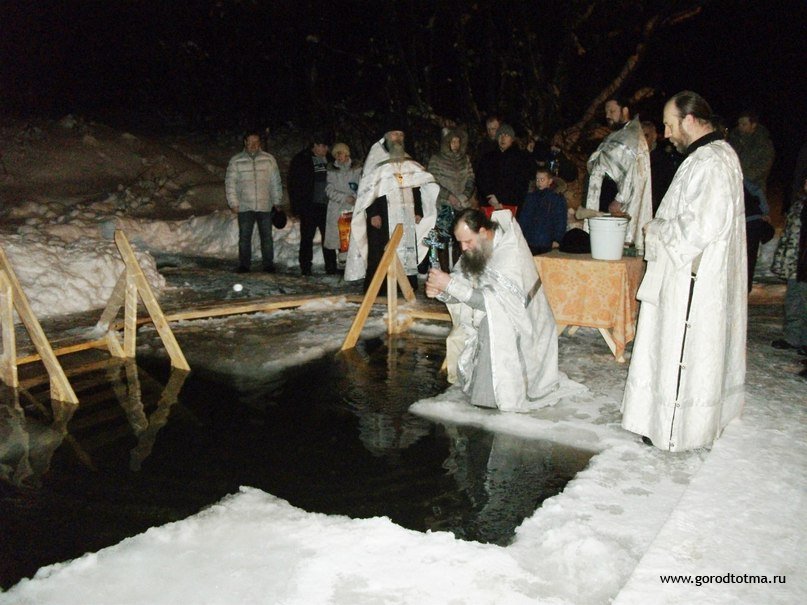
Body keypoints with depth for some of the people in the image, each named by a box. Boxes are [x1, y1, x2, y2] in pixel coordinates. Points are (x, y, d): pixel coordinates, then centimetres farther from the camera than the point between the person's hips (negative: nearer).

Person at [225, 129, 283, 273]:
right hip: (244, 207, 0)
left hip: (265, 206, 0)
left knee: (266, 236, 4)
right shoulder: (236, 161, 4)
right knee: (244, 237, 3)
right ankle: (244, 265, 10)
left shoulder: (268, 159, 6)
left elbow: (276, 182, 9)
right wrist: (233, 203, -2)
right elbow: (230, 183, 4)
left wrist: (277, 201, 5)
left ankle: (268, 264, 11)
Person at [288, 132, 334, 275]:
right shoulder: (301, 160, 0)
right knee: (307, 237, 0)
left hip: (326, 205, 4)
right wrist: (297, 205, -8)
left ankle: (331, 267, 6)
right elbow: (292, 183, -1)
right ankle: (305, 267, 6)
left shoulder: (328, 160, 12)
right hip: (309, 206, -3)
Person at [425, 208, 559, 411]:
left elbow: (491, 301, -33)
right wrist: (440, 291, -26)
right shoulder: (475, 249, -4)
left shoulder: (510, 252, -28)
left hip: (522, 331, -7)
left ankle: (493, 394, -18)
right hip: (491, 325, 8)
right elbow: (462, 284, -4)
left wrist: (450, 284, -35)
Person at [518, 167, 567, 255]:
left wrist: (557, 240, -9)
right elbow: (523, 218, 15)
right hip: (530, 242, 3)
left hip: (547, 244, -3)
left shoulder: (558, 199, 4)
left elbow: (560, 222, 1)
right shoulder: (530, 197, 14)